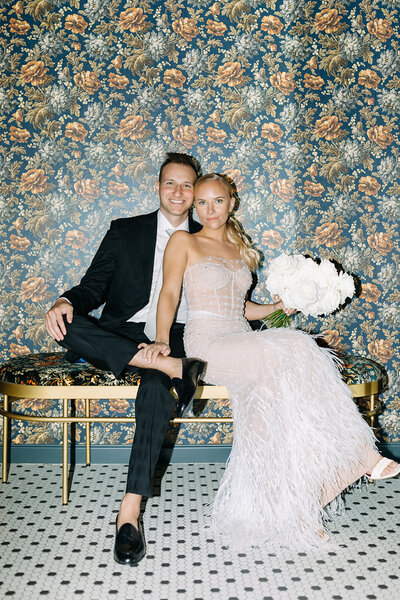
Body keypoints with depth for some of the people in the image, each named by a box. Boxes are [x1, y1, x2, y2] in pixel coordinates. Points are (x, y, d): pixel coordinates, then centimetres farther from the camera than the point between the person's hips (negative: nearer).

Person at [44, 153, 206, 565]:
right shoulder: (125, 231, 13)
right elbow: (93, 287, 6)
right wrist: (66, 302, -16)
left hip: (175, 338, -1)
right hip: (123, 338, 2)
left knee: (156, 388, -36)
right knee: (68, 325, -30)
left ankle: (130, 509, -33)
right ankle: (173, 368, -32)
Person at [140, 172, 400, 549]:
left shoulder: (240, 249, 23)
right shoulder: (184, 242, 8)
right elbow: (169, 293, -3)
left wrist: (279, 306, 7)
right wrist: (162, 339, -18)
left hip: (243, 343, 5)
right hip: (208, 341, -5)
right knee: (287, 354, -29)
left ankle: (290, 507, -27)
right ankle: (357, 454, -22)